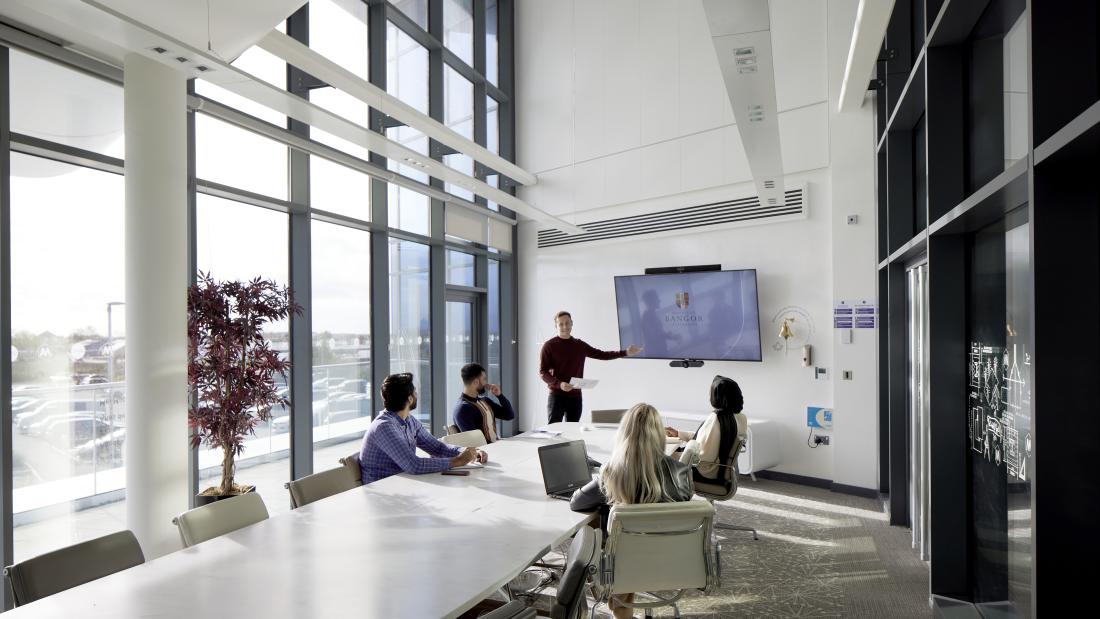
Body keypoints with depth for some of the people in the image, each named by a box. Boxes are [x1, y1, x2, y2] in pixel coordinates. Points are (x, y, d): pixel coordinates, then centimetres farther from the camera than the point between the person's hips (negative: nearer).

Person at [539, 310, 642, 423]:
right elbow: (543, 372, -9)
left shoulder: (580, 345, 10)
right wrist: (559, 384, -25)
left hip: (576, 396, 4)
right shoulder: (549, 346, -5)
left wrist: (625, 352, 10)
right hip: (557, 396, -4)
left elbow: (601, 354, 16)